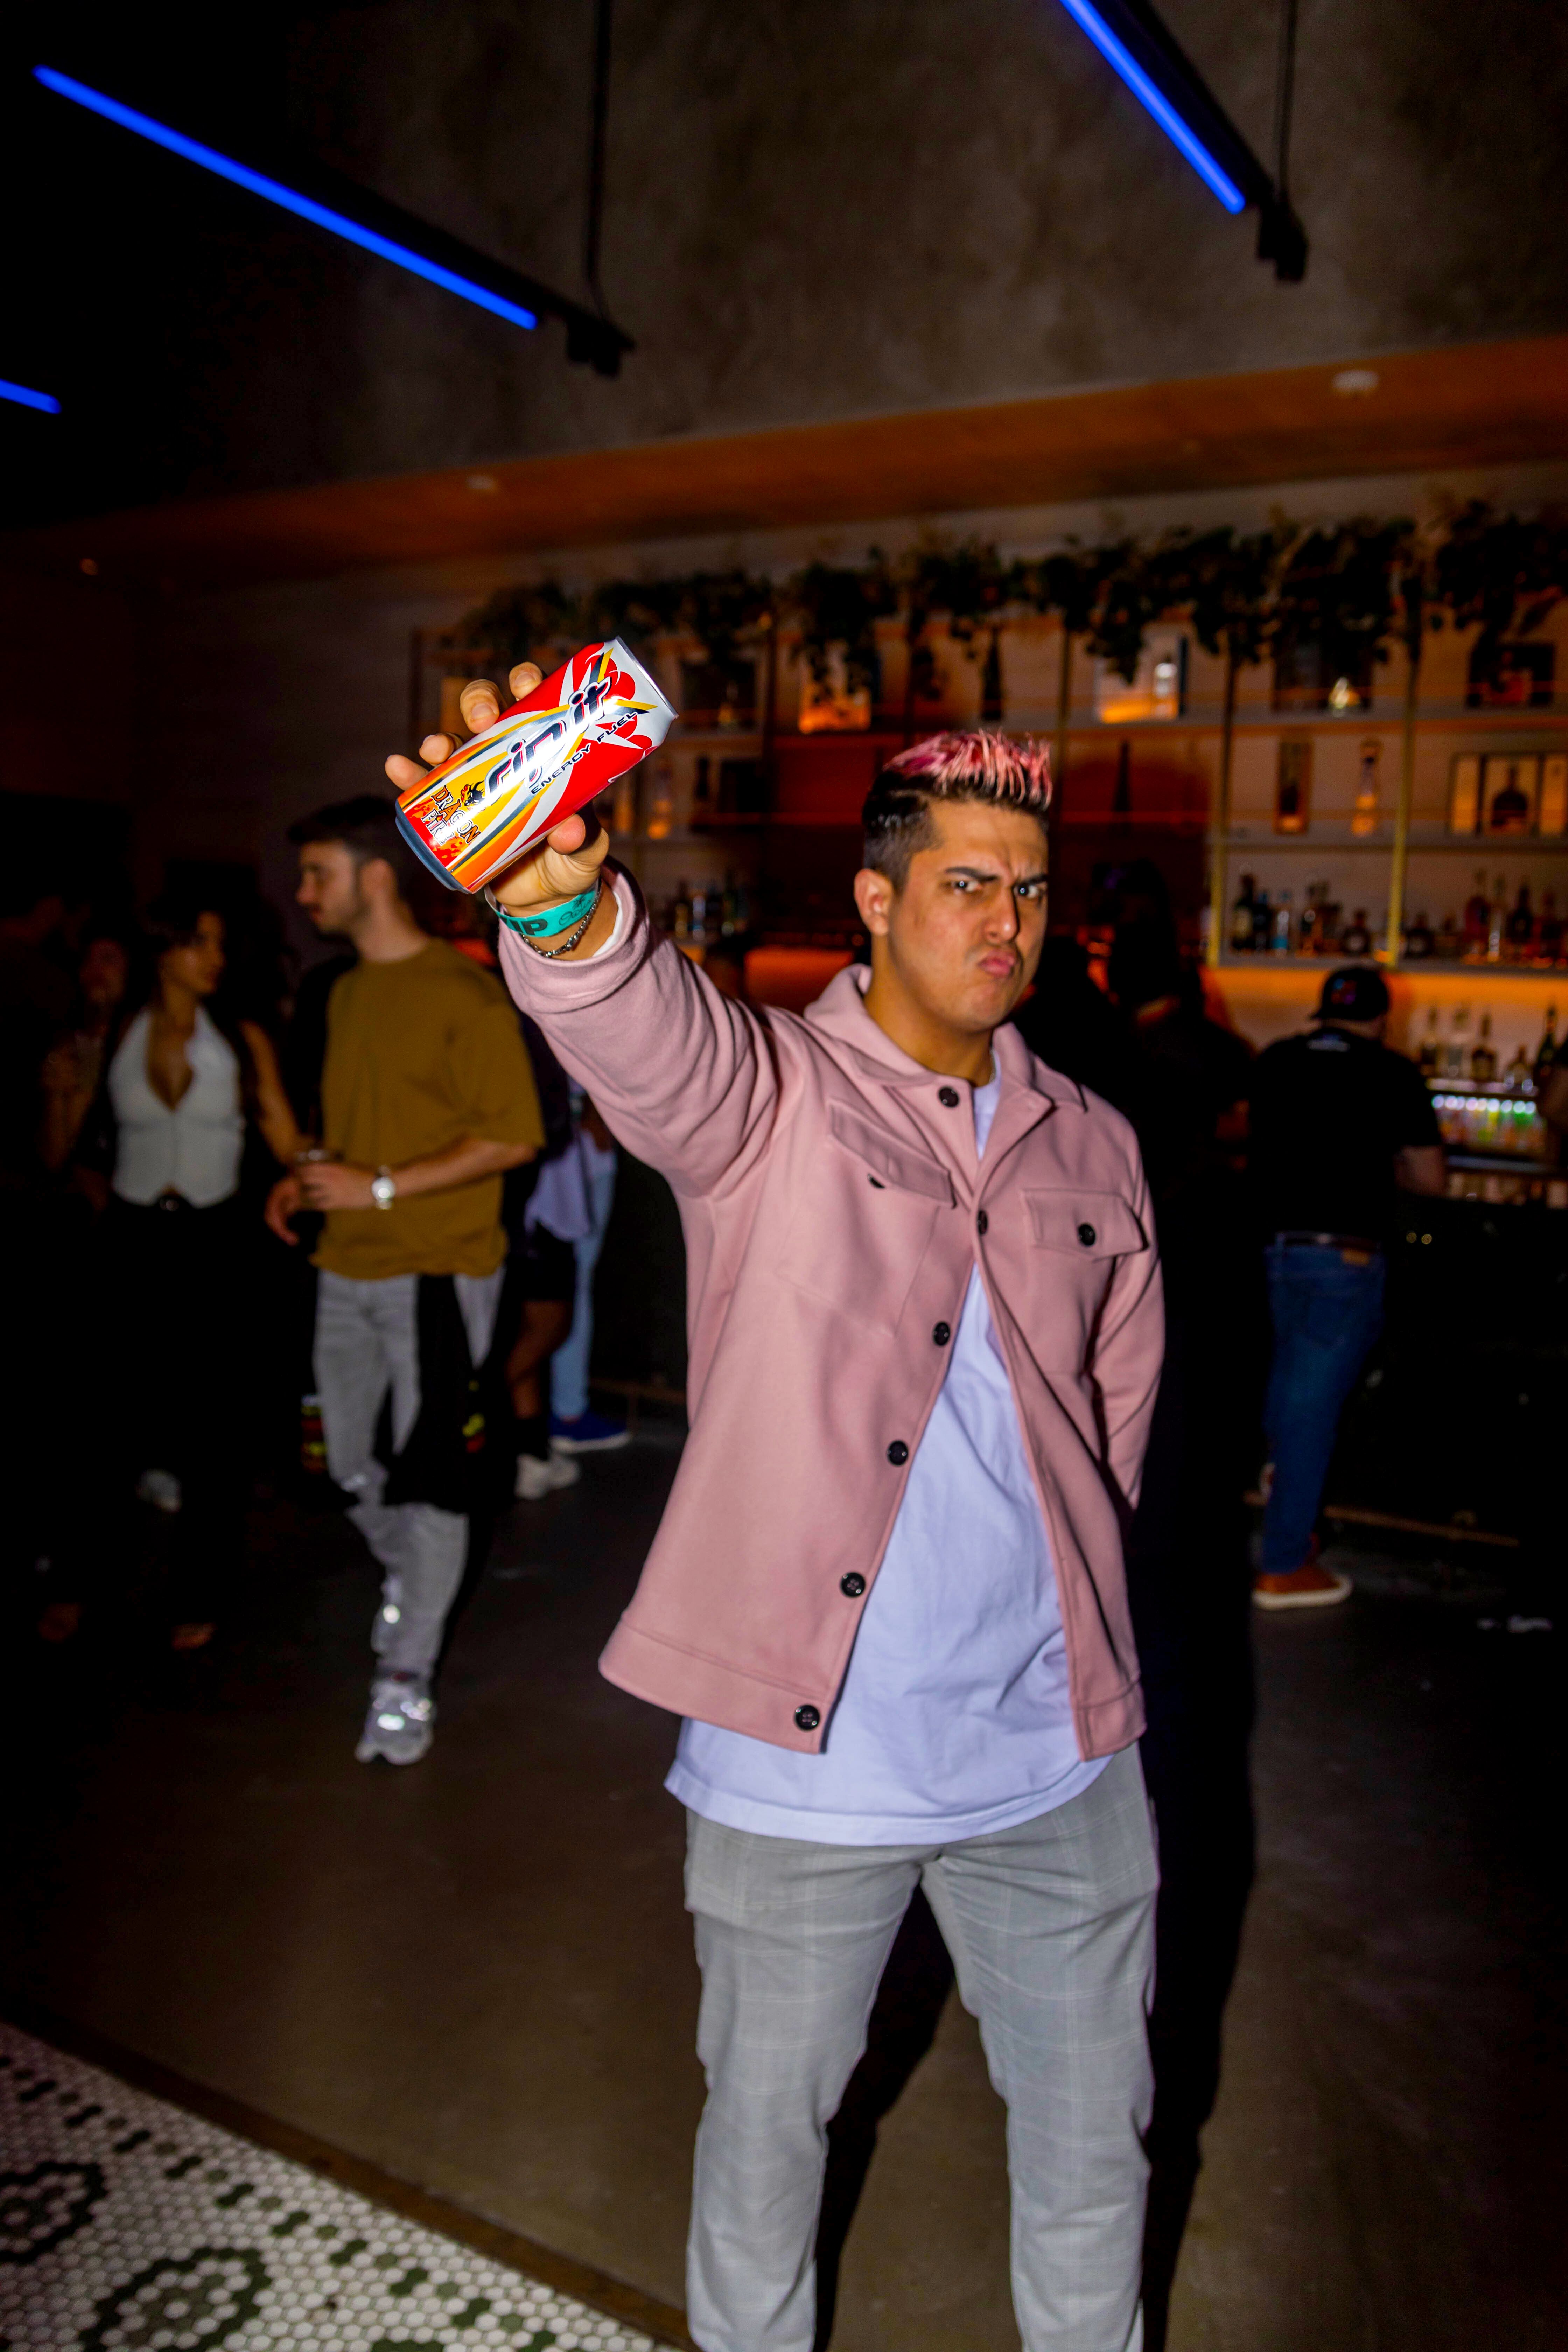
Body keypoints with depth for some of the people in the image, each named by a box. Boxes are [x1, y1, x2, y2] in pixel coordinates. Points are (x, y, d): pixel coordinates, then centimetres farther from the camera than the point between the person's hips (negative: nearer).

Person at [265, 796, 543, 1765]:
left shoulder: (464, 994, -13)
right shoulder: (348, 992, 13)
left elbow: (514, 1136, -16)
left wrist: (380, 1186, -18)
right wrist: (308, 1177, 5)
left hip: (438, 1271, -8)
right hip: (348, 1268, 8)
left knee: (428, 1477, 0)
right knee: (348, 1463, 17)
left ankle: (408, 1678, 14)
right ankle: (408, 1575, 45)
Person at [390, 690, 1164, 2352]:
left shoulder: (1088, 1145, 7)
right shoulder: (767, 1097, -8)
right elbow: (641, 1029, -32)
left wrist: (1051, 1586, 11)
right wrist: (566, 903, -53)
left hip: (1054, 1749, 4)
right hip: (802, 1755, -3)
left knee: (1092, 2140, 21)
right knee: (767, 2122, 18)